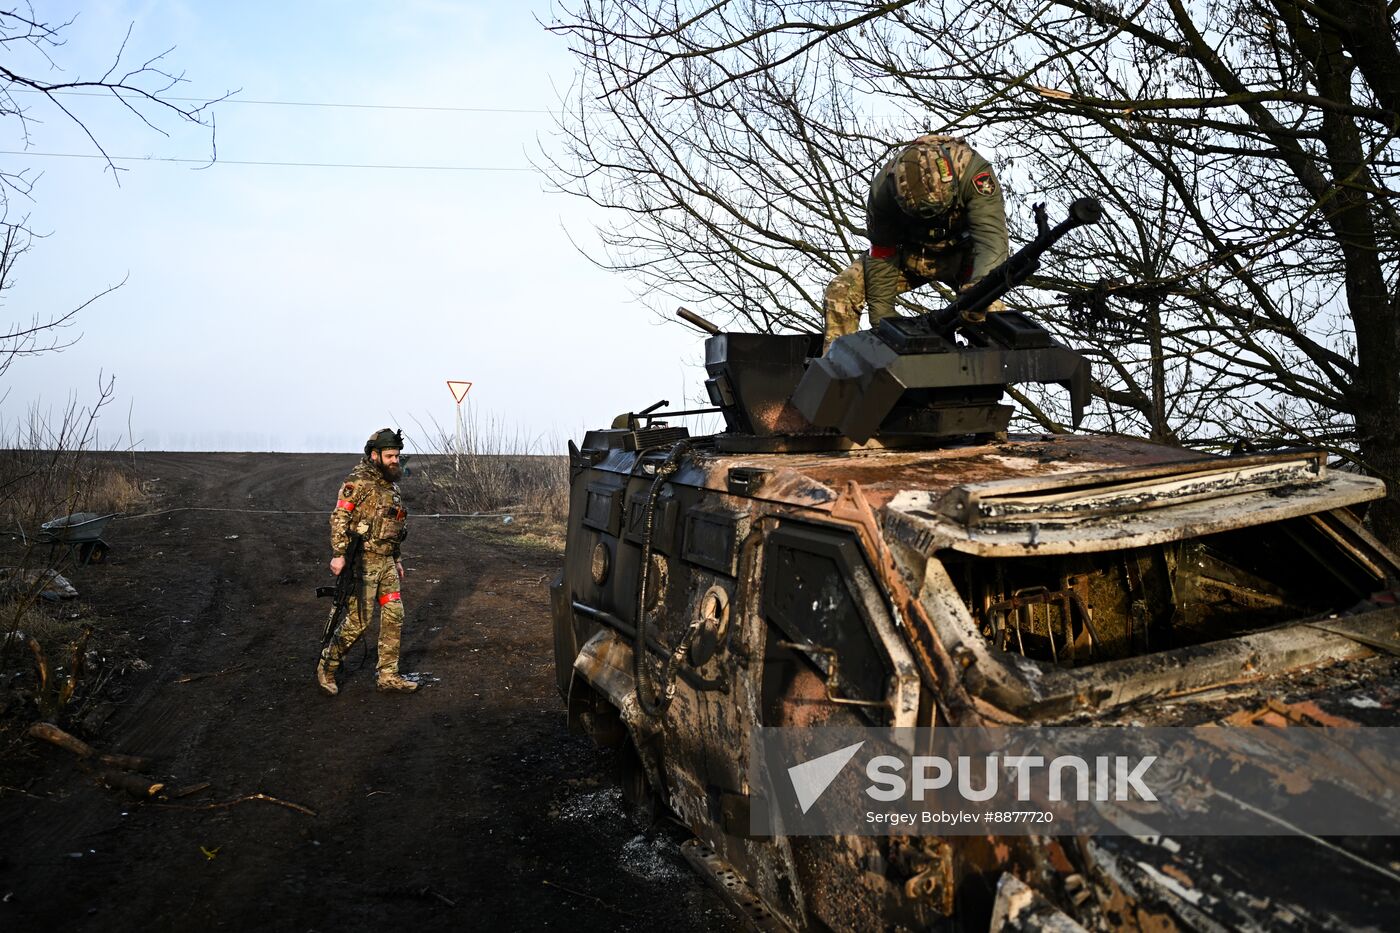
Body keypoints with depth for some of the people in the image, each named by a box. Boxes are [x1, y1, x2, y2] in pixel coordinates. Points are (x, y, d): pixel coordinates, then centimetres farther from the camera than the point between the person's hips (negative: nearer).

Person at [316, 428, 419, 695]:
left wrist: (396, 559, 20)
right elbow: (339, 518, -16)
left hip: (385, 562, 8)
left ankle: (388, 675, 14)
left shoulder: (391, 485, 14)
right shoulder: (358, 481, -11)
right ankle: (327, 666, 16)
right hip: (363, 561, -8)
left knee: (394, 616, 5)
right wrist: (338, 554, -24)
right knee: (359, 620, -4)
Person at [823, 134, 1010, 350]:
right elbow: (882, 258, -19)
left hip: (960, 253, -1)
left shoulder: (974, 171, -33)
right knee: (839, 291, -16)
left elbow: (992, 237, -41)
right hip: (909, 254, 2)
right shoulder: (883, 188, -27)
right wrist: (884, 323, -20)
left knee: (988, 305, -31)